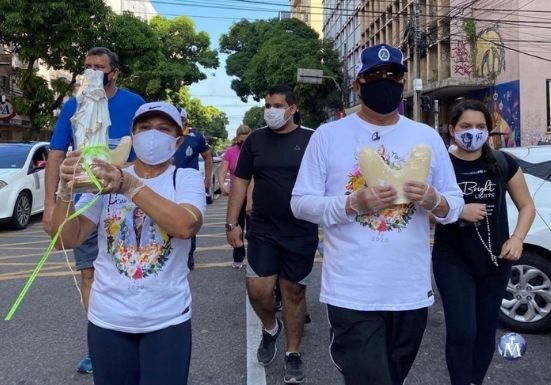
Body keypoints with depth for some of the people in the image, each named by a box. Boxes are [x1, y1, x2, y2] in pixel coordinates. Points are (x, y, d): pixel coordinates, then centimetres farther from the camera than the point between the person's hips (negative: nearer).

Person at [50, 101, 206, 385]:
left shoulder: (187, 178, -5)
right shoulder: (106, 179, 1)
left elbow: (186, 226, -25)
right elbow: (67, 240, -5)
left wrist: (130, 186, -33)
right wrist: (66, 190, -22)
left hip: (167, 319, -2)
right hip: (108, 318, 2)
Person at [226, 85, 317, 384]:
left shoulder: (310, 140, -2)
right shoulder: (255, 139, 3)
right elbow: (240, 181, 5)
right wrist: (232, 223, -1)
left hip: (301, 231, -1)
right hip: (262, 229, 2)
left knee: (293, 291, 8)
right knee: (258, 290, -3)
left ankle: (293, 354, 24)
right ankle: (270, 327, 30)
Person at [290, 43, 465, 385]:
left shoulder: (427, 137, 5)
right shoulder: (328, 135, -3)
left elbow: (456, 204, 6)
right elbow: (301, 203, -5)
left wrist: (433, 200, -17)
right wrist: (352, 204, -21)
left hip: (412, 292, 4)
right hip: (352, 294, -4)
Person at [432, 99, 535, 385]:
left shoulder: (503, 163, 0)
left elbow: (527, 205, 8)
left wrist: (517, 238, -8)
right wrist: (459, 211, -21)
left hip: (495, 260, 3)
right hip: (453, 260, -3)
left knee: (486, 329, 13)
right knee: (462, 331, -8)